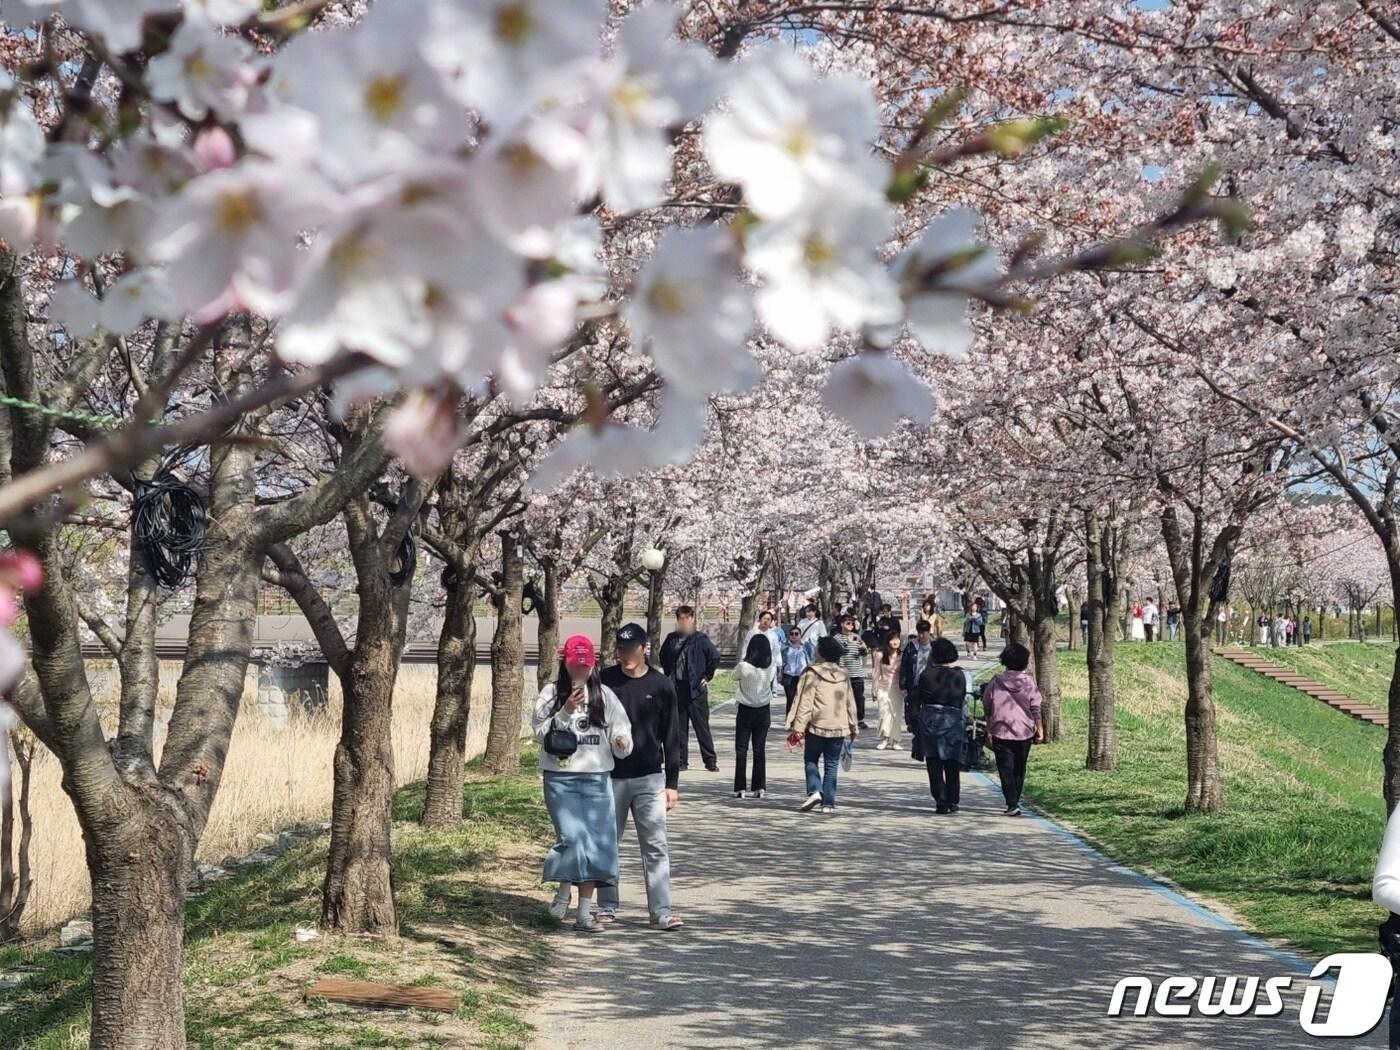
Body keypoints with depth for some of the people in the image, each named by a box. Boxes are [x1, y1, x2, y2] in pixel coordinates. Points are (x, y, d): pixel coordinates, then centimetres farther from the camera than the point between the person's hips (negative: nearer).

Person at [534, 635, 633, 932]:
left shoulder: (604, 695, 8)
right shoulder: (550, 694, 3)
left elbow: (620, 730, 6)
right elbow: (542, 735, -6)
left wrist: (622, 742, -16)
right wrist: (565, 712, -19)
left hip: (597, 779, 3)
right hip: (561, 778, -2)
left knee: (598, 843, 1)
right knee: (572, 838, -16)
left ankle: (585, 911, 11)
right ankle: (563, 892, 12)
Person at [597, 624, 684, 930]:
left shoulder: (661, 685, 1)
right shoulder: (605, 681, 0)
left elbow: (671, 738, 4)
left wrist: (672, 783, 1)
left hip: (650, 778, 0)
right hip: (610, 777, 1)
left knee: (656, 846, -3)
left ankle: (661, 910, 0)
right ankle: (607, 906, 20)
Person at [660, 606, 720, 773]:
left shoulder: (700, 639, -6)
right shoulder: (671, 639, 7)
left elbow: (715, 657, -9)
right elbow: (663, 657, 22)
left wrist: (707, 677, -7)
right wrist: (669, 675, 14)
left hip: (696, 689, -4)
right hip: (677, 688, 4)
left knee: (701, 726, 0)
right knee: (679, 726, 7)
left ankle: (710, 760, 6)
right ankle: (681, 760, 14)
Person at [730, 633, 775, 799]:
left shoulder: (744, 666, -18)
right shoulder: (772, 668, -10)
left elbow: (733, 675, 1)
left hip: (745, 711, -3)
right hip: (764, 712, 3)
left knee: (741, 750, 5)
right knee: (760, 750, 10)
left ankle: (740, 788, 3)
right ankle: (759, 788, 11)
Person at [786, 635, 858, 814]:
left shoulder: (812, 673, -8)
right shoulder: (843, 676, 8)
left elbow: (805, 702, -11)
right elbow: (850, 704, 13)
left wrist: (797, 728, -10)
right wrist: (853, 728, 22)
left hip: (816, 726, -4)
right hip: (838, 727, 4)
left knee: (811, 760, 12)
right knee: (831, 765, 10)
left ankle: (814, 791, -9)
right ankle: (828, 802, 6)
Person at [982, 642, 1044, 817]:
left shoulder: (995, 683, -4)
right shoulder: (1029, 682, -3)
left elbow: (987, 707, 4)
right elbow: (1035, 708, -3)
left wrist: (989, 730, 14)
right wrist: (1039, 728, 8)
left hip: (1001, 732, -2)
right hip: (1024, 732, 2)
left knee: (1006, 770, -1)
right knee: (1019, 769, 16)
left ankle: (1012, 804, -13)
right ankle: (1015, 802, 23)